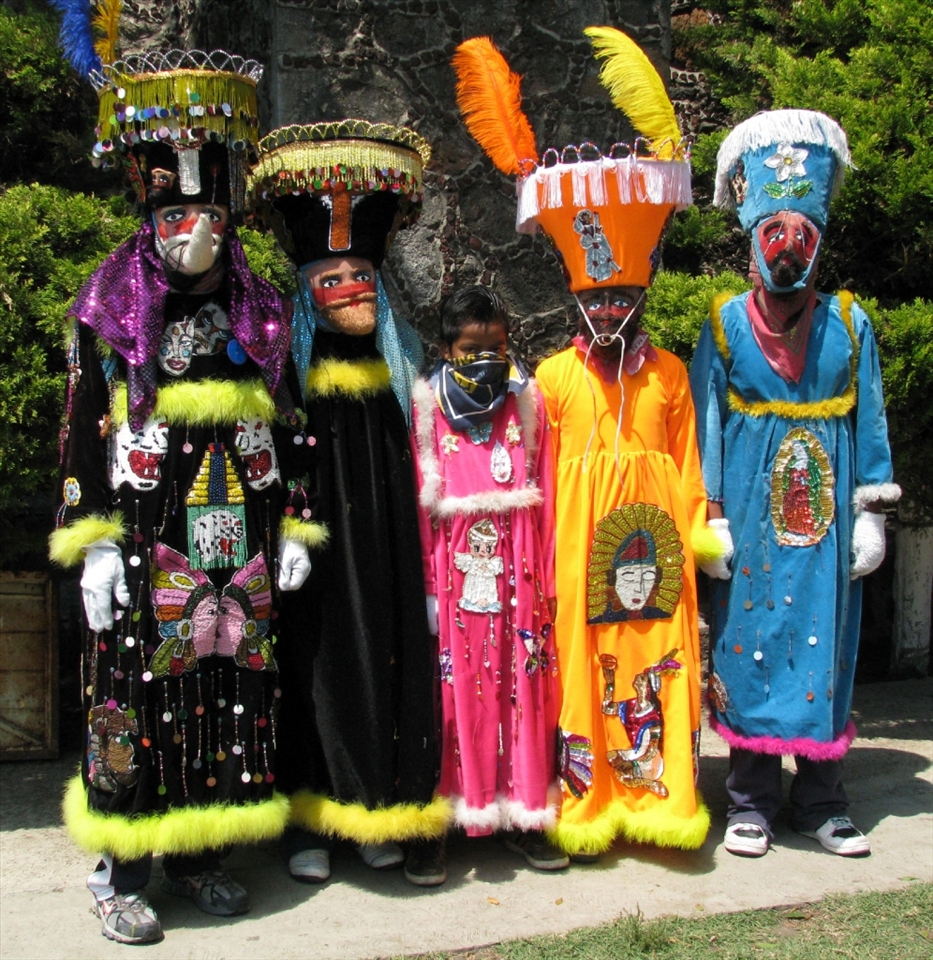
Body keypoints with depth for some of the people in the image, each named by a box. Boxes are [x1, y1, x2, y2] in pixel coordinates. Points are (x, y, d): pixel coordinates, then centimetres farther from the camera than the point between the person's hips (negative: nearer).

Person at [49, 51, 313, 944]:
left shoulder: (261, 309, 10)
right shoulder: (109, 306, 2)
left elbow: (287, 425, 12)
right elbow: (82, 430, -2)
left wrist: (292, 527, 6)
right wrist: (93, 543, -8)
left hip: (241, 538, 3)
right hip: (146, 538, -3)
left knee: (232, 692, 8)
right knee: (134, 691, 1)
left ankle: (198, 850, 25)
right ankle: (119, 870, 16)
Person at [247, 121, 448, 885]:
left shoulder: (400, 359, 8)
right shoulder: (291, 364, -1)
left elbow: (422, 462, 10)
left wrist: (423, 547, 5)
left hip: (385, 534, 3)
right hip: (318, 535, -3)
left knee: (389, 647, 6)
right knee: (319, 656, 1)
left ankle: (381, 807, 22)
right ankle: (311, 816, 16)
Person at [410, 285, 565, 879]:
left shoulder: (528, 404, 8)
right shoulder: (430, 409, 1)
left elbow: (545, 498, 7)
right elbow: (420, 504, -1)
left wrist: (547, 579, 3)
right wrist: (427, 586, -5)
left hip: (517, 569, 2)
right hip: (456, 569, -2)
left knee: (523, 687, 6)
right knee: (455, 689, 2)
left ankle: (524, 815, 20)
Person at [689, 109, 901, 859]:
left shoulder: (849, 323, 6)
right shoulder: (727, 324, 3)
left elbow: (869, 422, 7)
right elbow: (707, 423, 1)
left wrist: (870, 512, 2)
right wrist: (711, 516, -4)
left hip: (825, 510, 1)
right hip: (751, 511, -1)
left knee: (824, 645, 5)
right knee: (748, 643, 2)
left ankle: (822, 801, 19)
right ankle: (753, 800, 15)